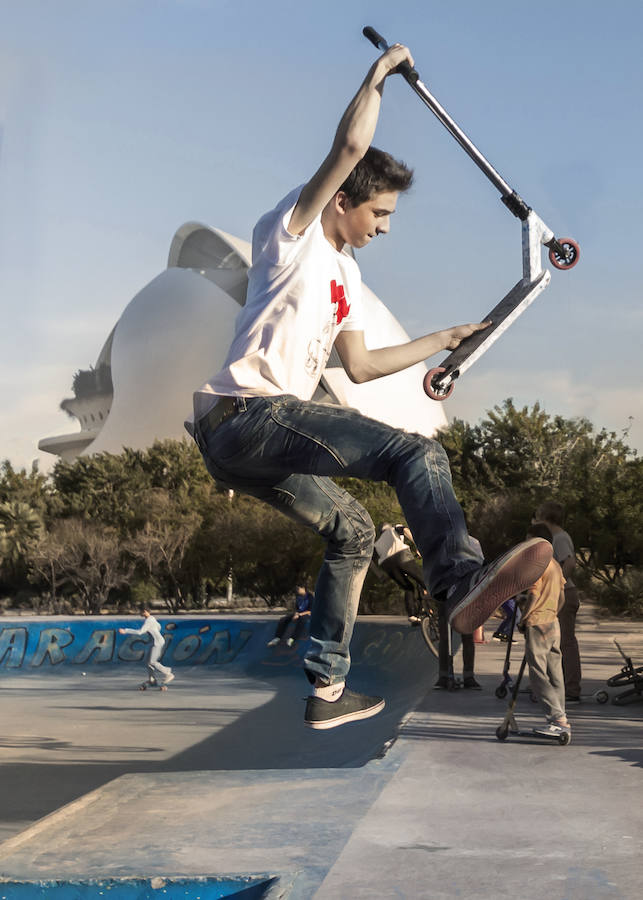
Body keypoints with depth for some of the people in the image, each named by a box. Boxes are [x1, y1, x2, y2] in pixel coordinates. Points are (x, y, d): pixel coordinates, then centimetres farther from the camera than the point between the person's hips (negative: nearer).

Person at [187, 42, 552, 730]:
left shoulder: (345, 274, 27)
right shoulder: (291, 232, 0)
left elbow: (359, 365, 31)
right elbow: (350, 146, -16)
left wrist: (443, 340, 37)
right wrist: (380, 72, 0)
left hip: (237, 442, 10)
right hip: (248, 412, -10)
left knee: (351, 530, 21)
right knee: (417, 454, -22)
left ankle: (327, 689, 22)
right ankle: (461, 581, -44)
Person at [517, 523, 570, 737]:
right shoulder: (555, 565, 15)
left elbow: (534, 596, -18)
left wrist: (523, 619, -8)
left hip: (537, 625, -9)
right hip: (554, 624, 9)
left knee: (538, 676, -9)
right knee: (555, 675, 10)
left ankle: (559, 719, -16)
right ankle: (559, 720, 12)